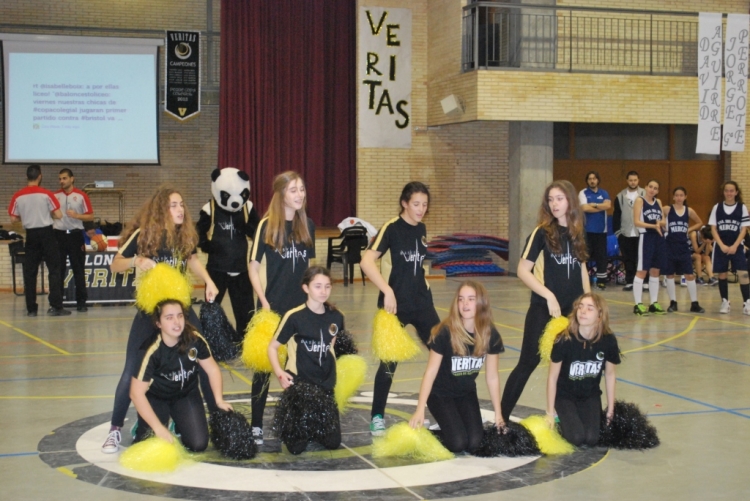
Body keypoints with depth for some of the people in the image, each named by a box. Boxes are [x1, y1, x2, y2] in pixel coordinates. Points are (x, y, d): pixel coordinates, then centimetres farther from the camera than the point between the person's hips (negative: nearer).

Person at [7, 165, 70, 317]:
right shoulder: (46, 194, -9)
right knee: (54, 269, 2)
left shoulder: (18, 196, -3)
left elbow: (13, 219, 0)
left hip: (31, 234, 3)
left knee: (29, 271, 8)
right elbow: (58, 215, -10)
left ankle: (31, 308, 8)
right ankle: (55, 306, -3)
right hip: (46, 233, -2)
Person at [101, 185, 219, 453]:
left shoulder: (185, 235, 1)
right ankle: (115, 429, 8)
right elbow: (115, 265, -10)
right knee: (132, 371, -4)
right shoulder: (144, 234, -11)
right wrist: (136, 261, -30)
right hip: (150, 310, -4)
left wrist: (208, 282, 5)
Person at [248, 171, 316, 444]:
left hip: (301, 306, 4)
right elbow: (253, 266, -6)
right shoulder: (267, 225, -6)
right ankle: (256, 425, 8)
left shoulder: (307, 225, 7)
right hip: (274, 306, -4)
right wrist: (264, 303, -13)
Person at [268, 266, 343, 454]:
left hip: (325, 385, 4)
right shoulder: (294, 317, -13)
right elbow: (272, 347, -5)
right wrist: (279, 373, -19)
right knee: (297, 446, -7)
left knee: (333, 442, -1)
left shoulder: (336, 317, -1)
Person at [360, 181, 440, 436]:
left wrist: (423, 286, 17)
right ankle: (377, 417, 12)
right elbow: (367, 261, -23)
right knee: (389, 361, -1)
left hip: (421, 302, 6)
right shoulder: (391, 228, -13)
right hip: (396, 303, -6)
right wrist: (387, 291, -28)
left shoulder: (421, 229, 7)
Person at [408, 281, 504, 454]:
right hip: (440, 394, -4)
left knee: (474, 444, -14)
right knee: (458, 443, -20)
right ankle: (442, 428, 13)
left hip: (467, 393, 4)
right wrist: (420, 410, -22)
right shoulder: (445, 332, -24)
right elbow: (430, 372, -18)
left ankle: (456, 422, 17)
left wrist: (498, 414, 1)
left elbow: (492, 377, -1)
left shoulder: (491, 335, -12)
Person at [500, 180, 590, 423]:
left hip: (573, 310, 5)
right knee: (528, 362, -2)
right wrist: (549, 296, -18)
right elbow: (523, 270, -12)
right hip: (543, 309, -5)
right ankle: (502, 415, 6)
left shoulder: (577, 233, 7)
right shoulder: (542, 232, -8)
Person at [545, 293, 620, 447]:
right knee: (577, 438, -22)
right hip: (565, 396, -3)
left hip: (591, 396, 3)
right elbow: (552, 377, -13)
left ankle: (582, 419, 17)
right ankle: (562, 422, 12)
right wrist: (550, 413, -7)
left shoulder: (608, 341, -17)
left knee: (591, 440, -16)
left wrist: (611, 409, 7)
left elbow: (610, 375, 1)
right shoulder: (564, 340, -26)